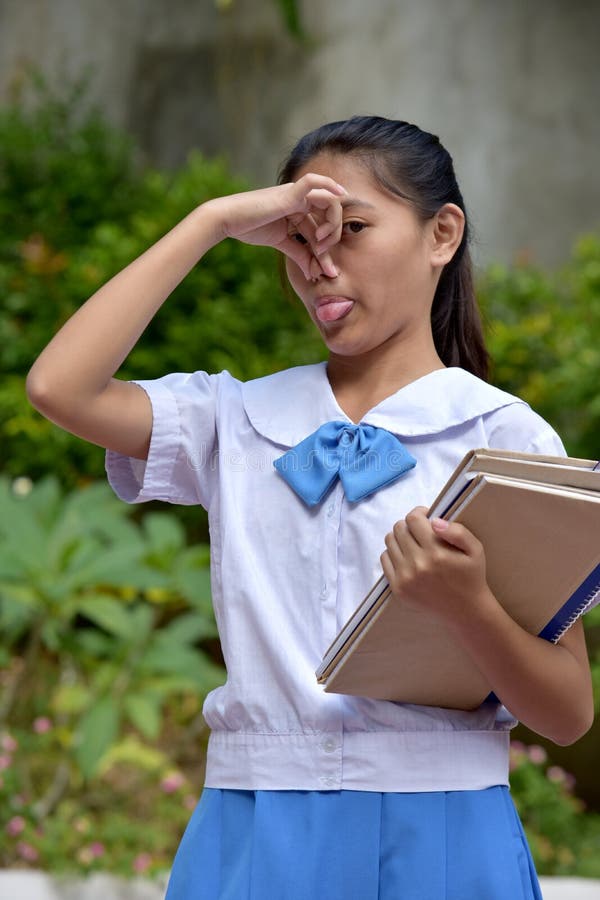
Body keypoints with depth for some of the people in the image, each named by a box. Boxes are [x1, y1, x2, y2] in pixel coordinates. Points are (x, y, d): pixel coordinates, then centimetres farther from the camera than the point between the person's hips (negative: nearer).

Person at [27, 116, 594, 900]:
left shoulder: (504, 435, 0)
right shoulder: (240, 423, 9)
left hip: (437, 835, -2)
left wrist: (467, 606, -23)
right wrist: (212, 222, -1)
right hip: (257, 834, 2)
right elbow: (58, 387, -8)